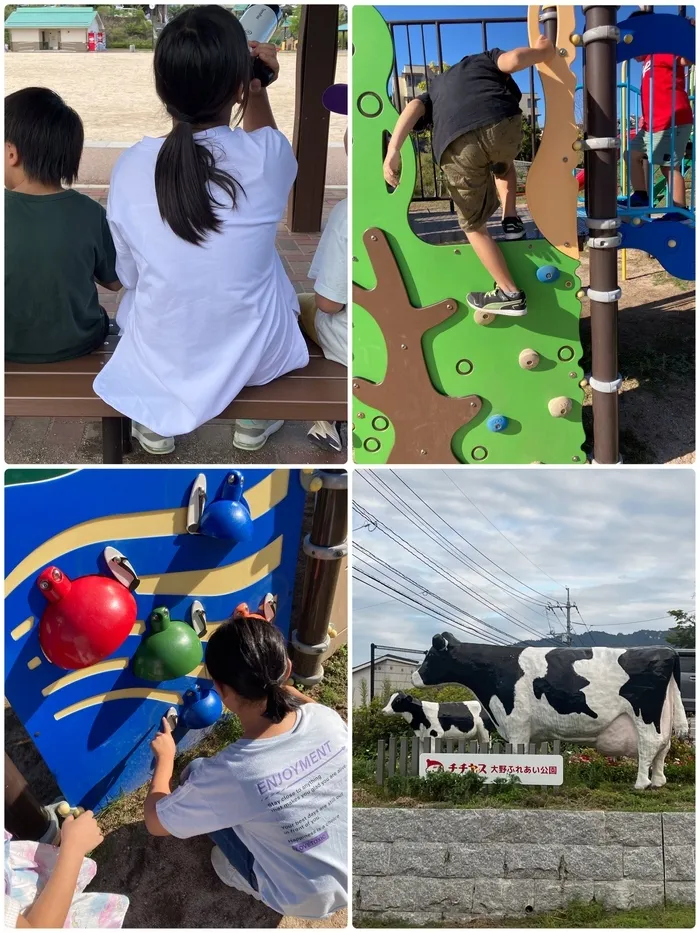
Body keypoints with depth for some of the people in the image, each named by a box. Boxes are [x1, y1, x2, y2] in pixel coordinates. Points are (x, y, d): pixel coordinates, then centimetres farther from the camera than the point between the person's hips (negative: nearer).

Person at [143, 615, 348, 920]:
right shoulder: (326, 718, -20)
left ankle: (239, 871, 21)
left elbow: (155, 822, -11)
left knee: (197, 772, 6)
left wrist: (164, 757, 4)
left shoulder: (229, 773, -32)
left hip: (302, 902, -4)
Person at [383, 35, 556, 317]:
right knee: (503, 166, 41)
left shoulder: (436, 89, 38)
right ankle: (511, 220, 26)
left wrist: (393, 150, 0)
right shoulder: (486, 59, 36)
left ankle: (509, 294, 15)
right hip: (503, 123, 0)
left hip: (458, 144, 0)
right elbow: (514, 59, 11)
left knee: (473, 225, 18)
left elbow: (413, 109, 15)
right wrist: (541, 52, 32)